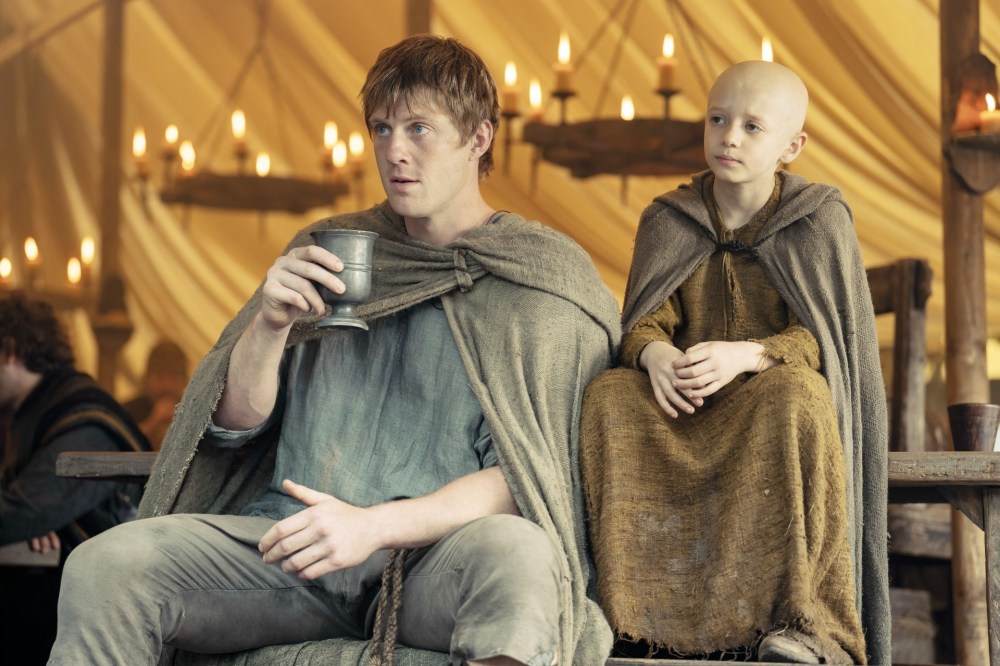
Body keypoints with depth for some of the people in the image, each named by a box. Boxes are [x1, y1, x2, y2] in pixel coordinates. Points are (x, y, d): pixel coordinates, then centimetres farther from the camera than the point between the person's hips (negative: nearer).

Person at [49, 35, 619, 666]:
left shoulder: (545, 276, 5)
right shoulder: (327, 252, 18)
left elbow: (527, 474, -4)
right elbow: (231, 425, 16)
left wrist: (378, 524, -18)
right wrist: (269, 325, -4)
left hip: (438, 553, -3)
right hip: (287, 546, 4)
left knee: (517, 552, -40)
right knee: (103, 564, -22)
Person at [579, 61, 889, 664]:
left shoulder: (820, 220, 0)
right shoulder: (668, 220, 8)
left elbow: (822, 340, -8)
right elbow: (645, 321, 2)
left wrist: (745, 355, -28)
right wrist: (653, 353, -24)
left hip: (777, 396, -2)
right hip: (688, 408, 3)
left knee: (794, 394, -38)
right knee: (608, 398, -28)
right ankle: (635, 611, -25)